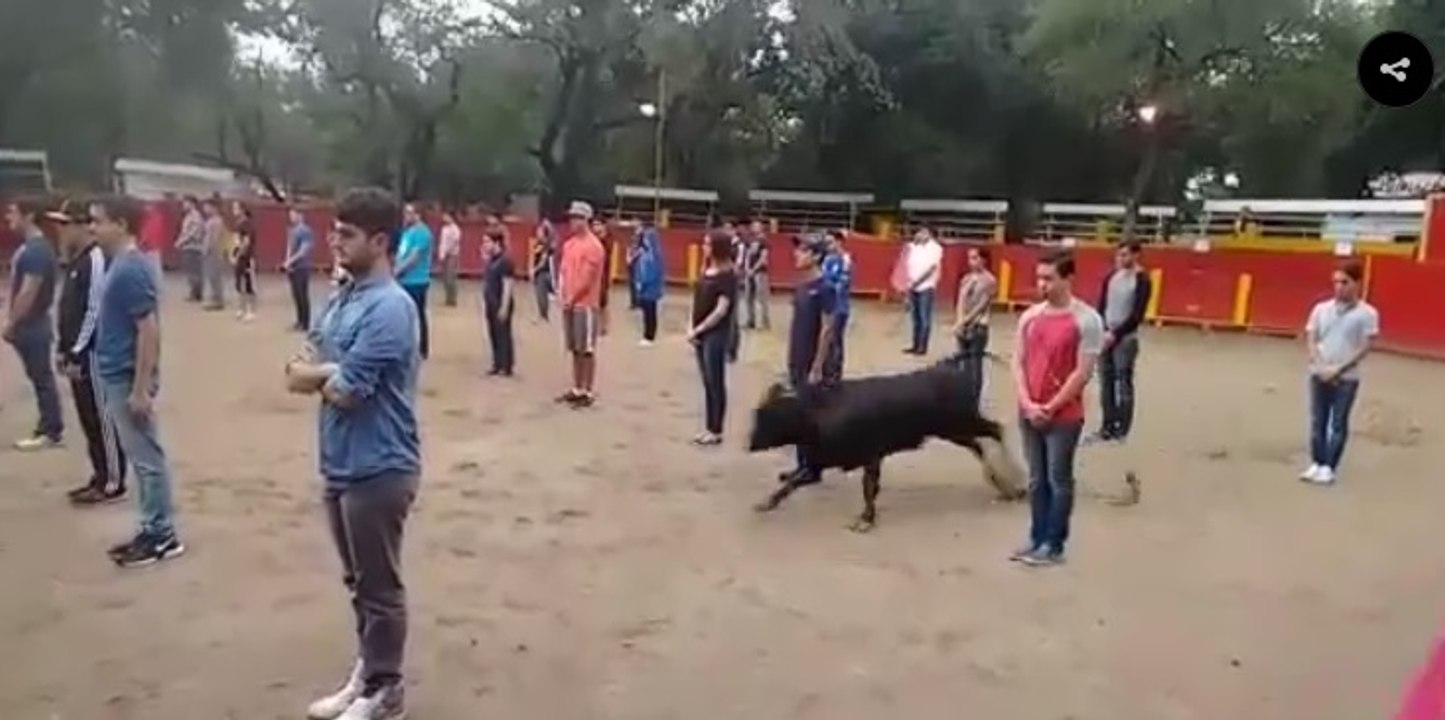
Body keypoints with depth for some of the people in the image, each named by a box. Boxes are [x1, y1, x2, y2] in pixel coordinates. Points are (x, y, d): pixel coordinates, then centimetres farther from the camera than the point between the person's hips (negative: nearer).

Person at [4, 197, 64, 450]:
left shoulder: (36, 250, -20)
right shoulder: (31, 246, 12)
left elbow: (28, 292, -23)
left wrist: (10, 323, -17)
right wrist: (13, 320, 18)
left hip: (32, 326, -10)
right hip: (30, 325, 10)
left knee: (42, 378, -2)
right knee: (40, 377, 14)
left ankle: (52, 432, 5)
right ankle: (47, 427, 21)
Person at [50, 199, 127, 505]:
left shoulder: (95, 260, -17)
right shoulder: (75, 260, 14)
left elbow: (95, 312, -19)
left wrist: (76, 354, -17)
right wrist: (62, 348, 16)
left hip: (92, 354, -10)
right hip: (77, 352, 10)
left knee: (102, 420, -1)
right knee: (88, 419, 15)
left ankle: (113, 483, 7)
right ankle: (100, 476, 24)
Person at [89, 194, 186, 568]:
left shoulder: (132, 270, -19)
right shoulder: (120, 265, 11)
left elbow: (149, 330, -22)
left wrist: (141, 389, -21)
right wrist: (129, 386, 19)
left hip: (128, 380, -10)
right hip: (117, 378, 10)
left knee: (147, 459, 0)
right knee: (140, 458, 15)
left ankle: (164, 536, 9)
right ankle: (152, 530, 24)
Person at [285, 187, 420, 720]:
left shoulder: (390, 308, -20)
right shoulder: (343, 299, 10)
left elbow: (345, 392, -23)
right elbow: (297, 373, 7)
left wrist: (321, 374, -2)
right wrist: (335, 370, -13)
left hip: (378, 470, -9)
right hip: (340, 465, 9)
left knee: (379, 586, 6)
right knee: (357, 581, 20)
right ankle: (366, 672, 36)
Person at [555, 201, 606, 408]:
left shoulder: (593, 246, -13)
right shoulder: (569, 244, 13)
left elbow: (587, 278, -16)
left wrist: (572, 299, -11)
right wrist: (562, 294, 3)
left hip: (585, 305, -8)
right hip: (569, 304, 8)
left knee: (587, 350, -3)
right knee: (575, 349, 13)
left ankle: (587, 393, 2)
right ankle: (576, 390, 21)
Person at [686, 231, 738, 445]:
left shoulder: (727, 276, -13)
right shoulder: (707, 271, 11)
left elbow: (721, 310, -17)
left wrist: (698, 329, -14)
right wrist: (691, 328, 5)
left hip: (716, 335, -8)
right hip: (701, 334, 8)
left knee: (716, 383, 0)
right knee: (707, 383, 13)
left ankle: (716, 431, 7)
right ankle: (708, 428, 20)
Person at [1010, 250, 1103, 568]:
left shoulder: (1086, 320, -11)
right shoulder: (1030, 316, 5)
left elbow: (1083, 373, -13)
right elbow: (1019, 362, 6)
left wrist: (1050, 408, -12)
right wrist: (1028, 403, -6)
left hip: (1063, 417, -5)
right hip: (1029, 414, 5)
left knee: (1059, 481, 5)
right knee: (1037, 480, 14)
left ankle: (1053, 546, 15)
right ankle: (1037, 539, 25)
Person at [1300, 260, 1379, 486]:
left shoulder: (1367, 313, -6)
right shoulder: (1321, 309, 3)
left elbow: (1365, 347, -8)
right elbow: (1311, 340, 4)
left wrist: (1338, 369, -12)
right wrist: (1321, 367, -9)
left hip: (1346, 378, -3)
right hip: (1319, 375, 3)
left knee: (1338, 423, 3)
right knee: (1317, 421, 8)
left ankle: (1329, 467, 11)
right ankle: (1316, 463, 18)